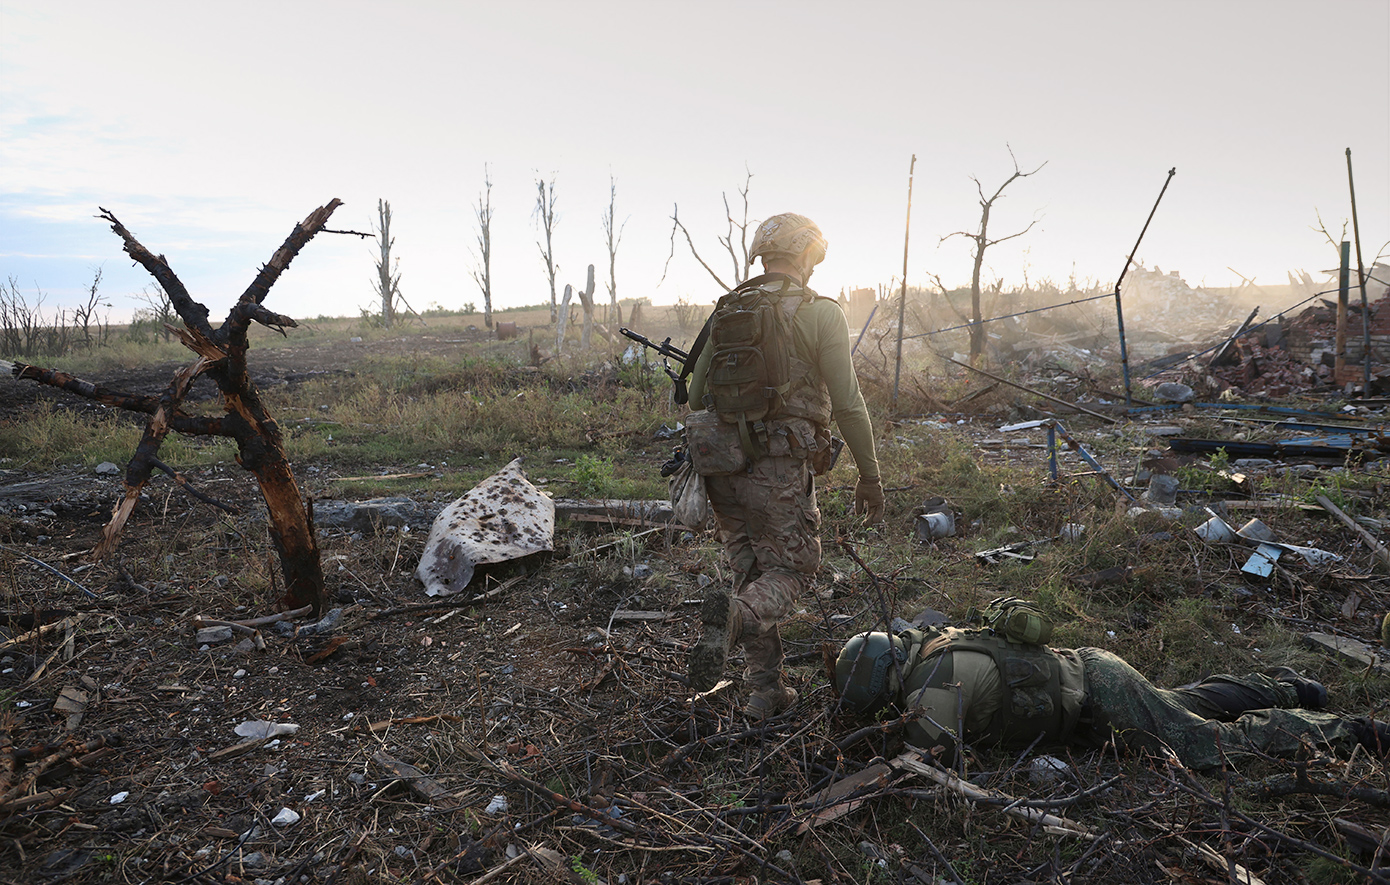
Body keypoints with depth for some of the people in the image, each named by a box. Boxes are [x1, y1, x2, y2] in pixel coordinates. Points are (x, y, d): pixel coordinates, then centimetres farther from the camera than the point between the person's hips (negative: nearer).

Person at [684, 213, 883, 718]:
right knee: (790, 568, 7)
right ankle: (734, 615, -24)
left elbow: (696, 393, 14)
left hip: (723, 467, 5)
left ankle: (767, 690, 17)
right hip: (781, 471, -5)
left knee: (752, 571, 15)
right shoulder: (820, 313, -4)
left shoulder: (725, 311, 11)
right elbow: (847, 403, -7)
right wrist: (870, 476, 1)